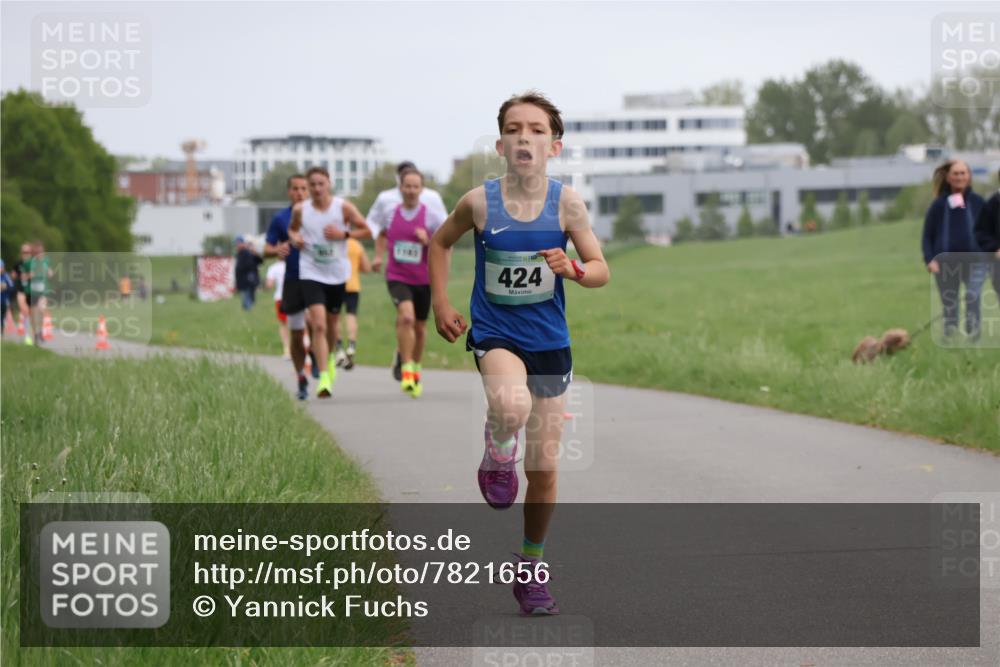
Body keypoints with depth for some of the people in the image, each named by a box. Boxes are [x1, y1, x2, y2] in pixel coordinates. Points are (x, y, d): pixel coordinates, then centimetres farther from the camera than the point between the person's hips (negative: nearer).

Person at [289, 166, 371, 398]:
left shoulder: (343, 207, -7)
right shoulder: (300, 210, -4)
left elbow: (366, 231, -2)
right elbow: (292, 229, 15)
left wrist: (344, 234, -18)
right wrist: (295, 237, -8)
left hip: (338, 274, 1)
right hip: (311, 274, -1)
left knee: (332, 324, 17)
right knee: (318, 325, -17)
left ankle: (329, 359, 47)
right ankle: (324, 377, -19)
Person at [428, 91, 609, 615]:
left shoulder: (566, 203, -8)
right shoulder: (480, 202, -9)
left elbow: (601, 270, -2)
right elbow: (439, 243, 10)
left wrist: (574, 270, -24)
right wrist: (441, 305, 4)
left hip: (550, 341, 2)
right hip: (494, 334, -2)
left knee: (543, 468, 7)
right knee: (512, 406, -37)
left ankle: (531, 566, 28)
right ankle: (497, 453, -1)